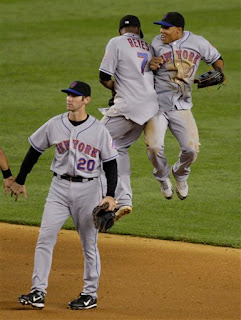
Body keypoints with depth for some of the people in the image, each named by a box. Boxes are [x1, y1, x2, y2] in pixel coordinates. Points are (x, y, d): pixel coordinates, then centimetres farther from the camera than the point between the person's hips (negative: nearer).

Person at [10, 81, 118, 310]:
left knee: (89, 244, 4)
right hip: (59, 187, 2)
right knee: (45, 238, -7)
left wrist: (110, 195, -10)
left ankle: (90, 294, 15)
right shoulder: (55, 125, 0)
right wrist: (19, 181, 15)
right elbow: (35, 151, 11)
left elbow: (110, 163, 0)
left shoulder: (98, 130, -6)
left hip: (88, 189, -2)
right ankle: (38, 292, -6)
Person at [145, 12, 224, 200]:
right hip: (156, 103, -1)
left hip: (181, 107, 1)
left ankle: (180, 175, 25)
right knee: (154, 146, -20)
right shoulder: (156, 43, 1)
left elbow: (217, 59, 15)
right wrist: (150, 66, -13)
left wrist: (217, 73, -6)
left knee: (191, 148, -11)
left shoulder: (198, 43, 0)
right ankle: (163, 177, 14)